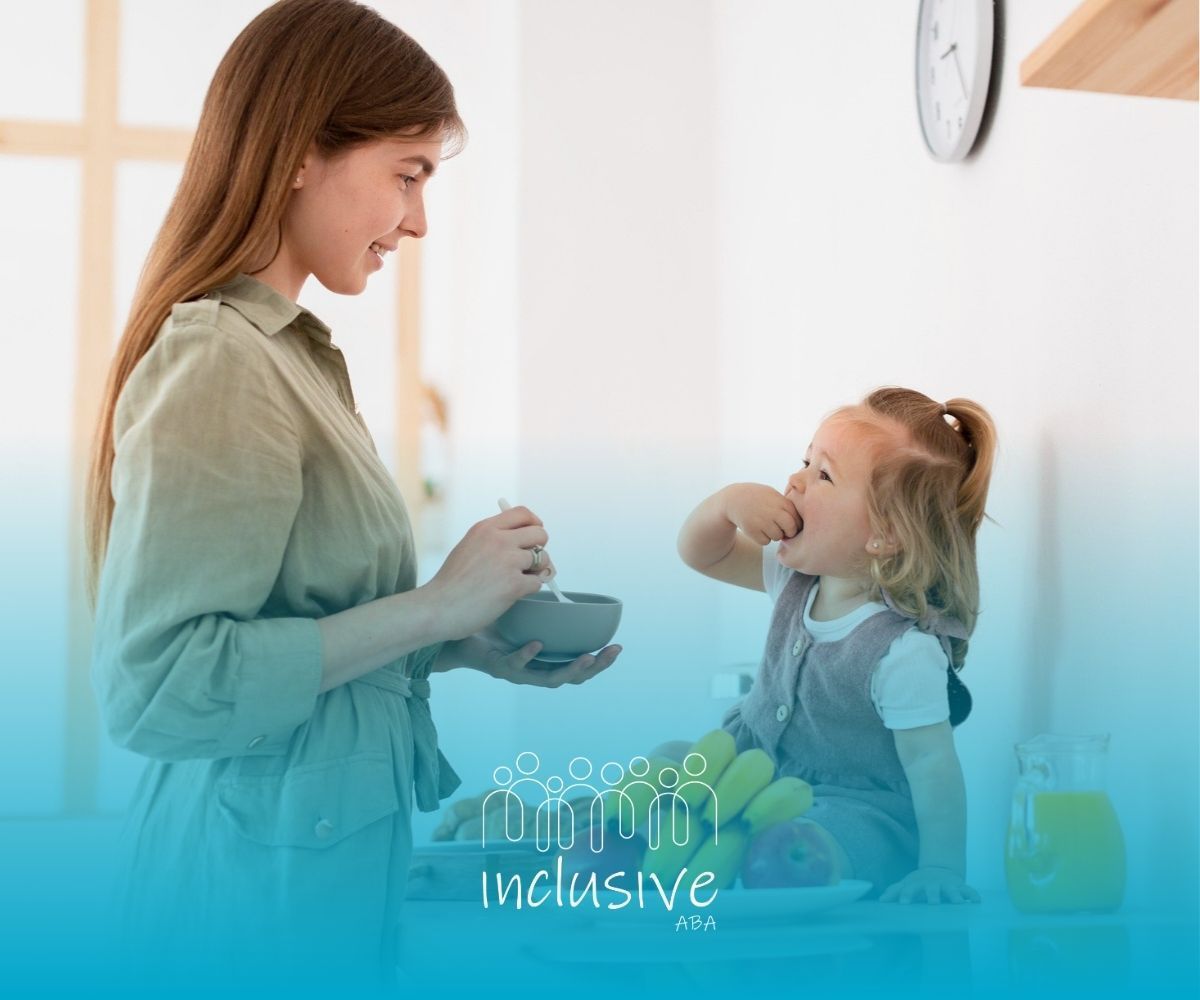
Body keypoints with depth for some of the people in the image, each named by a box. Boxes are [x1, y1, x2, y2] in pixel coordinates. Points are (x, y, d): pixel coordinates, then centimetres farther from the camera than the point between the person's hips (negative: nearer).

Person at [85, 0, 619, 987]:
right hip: (266, 872, -8)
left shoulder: (290, 350, 6)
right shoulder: (219, 360, -19)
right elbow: (155, 684, -25)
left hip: (329, 841, 8)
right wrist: (435, 609, -22)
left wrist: (474, 646, 0)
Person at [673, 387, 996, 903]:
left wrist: (941, 870, -25)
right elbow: (699, 553, 5)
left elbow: (930, 763, -23)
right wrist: (730, 501, -16)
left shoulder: (905, 651, -27)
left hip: (851, 809, -8)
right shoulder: (801, 576, -3)